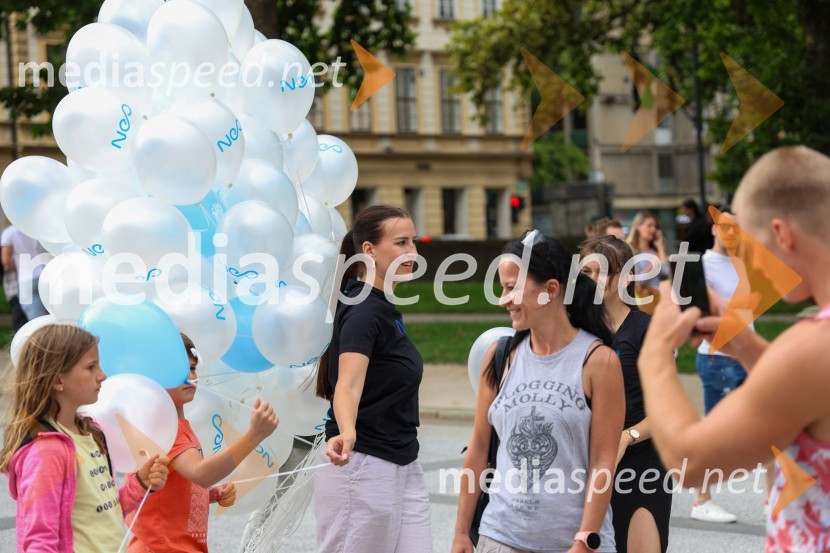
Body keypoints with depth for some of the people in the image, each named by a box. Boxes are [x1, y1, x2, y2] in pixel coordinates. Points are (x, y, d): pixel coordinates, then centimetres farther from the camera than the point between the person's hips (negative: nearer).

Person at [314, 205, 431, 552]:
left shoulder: (384, 309, 11)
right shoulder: (364, 311, -16)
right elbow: (348, 383, -32)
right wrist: (347, 433, -49)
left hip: (403, 466, 9)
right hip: (363, 468, -9)